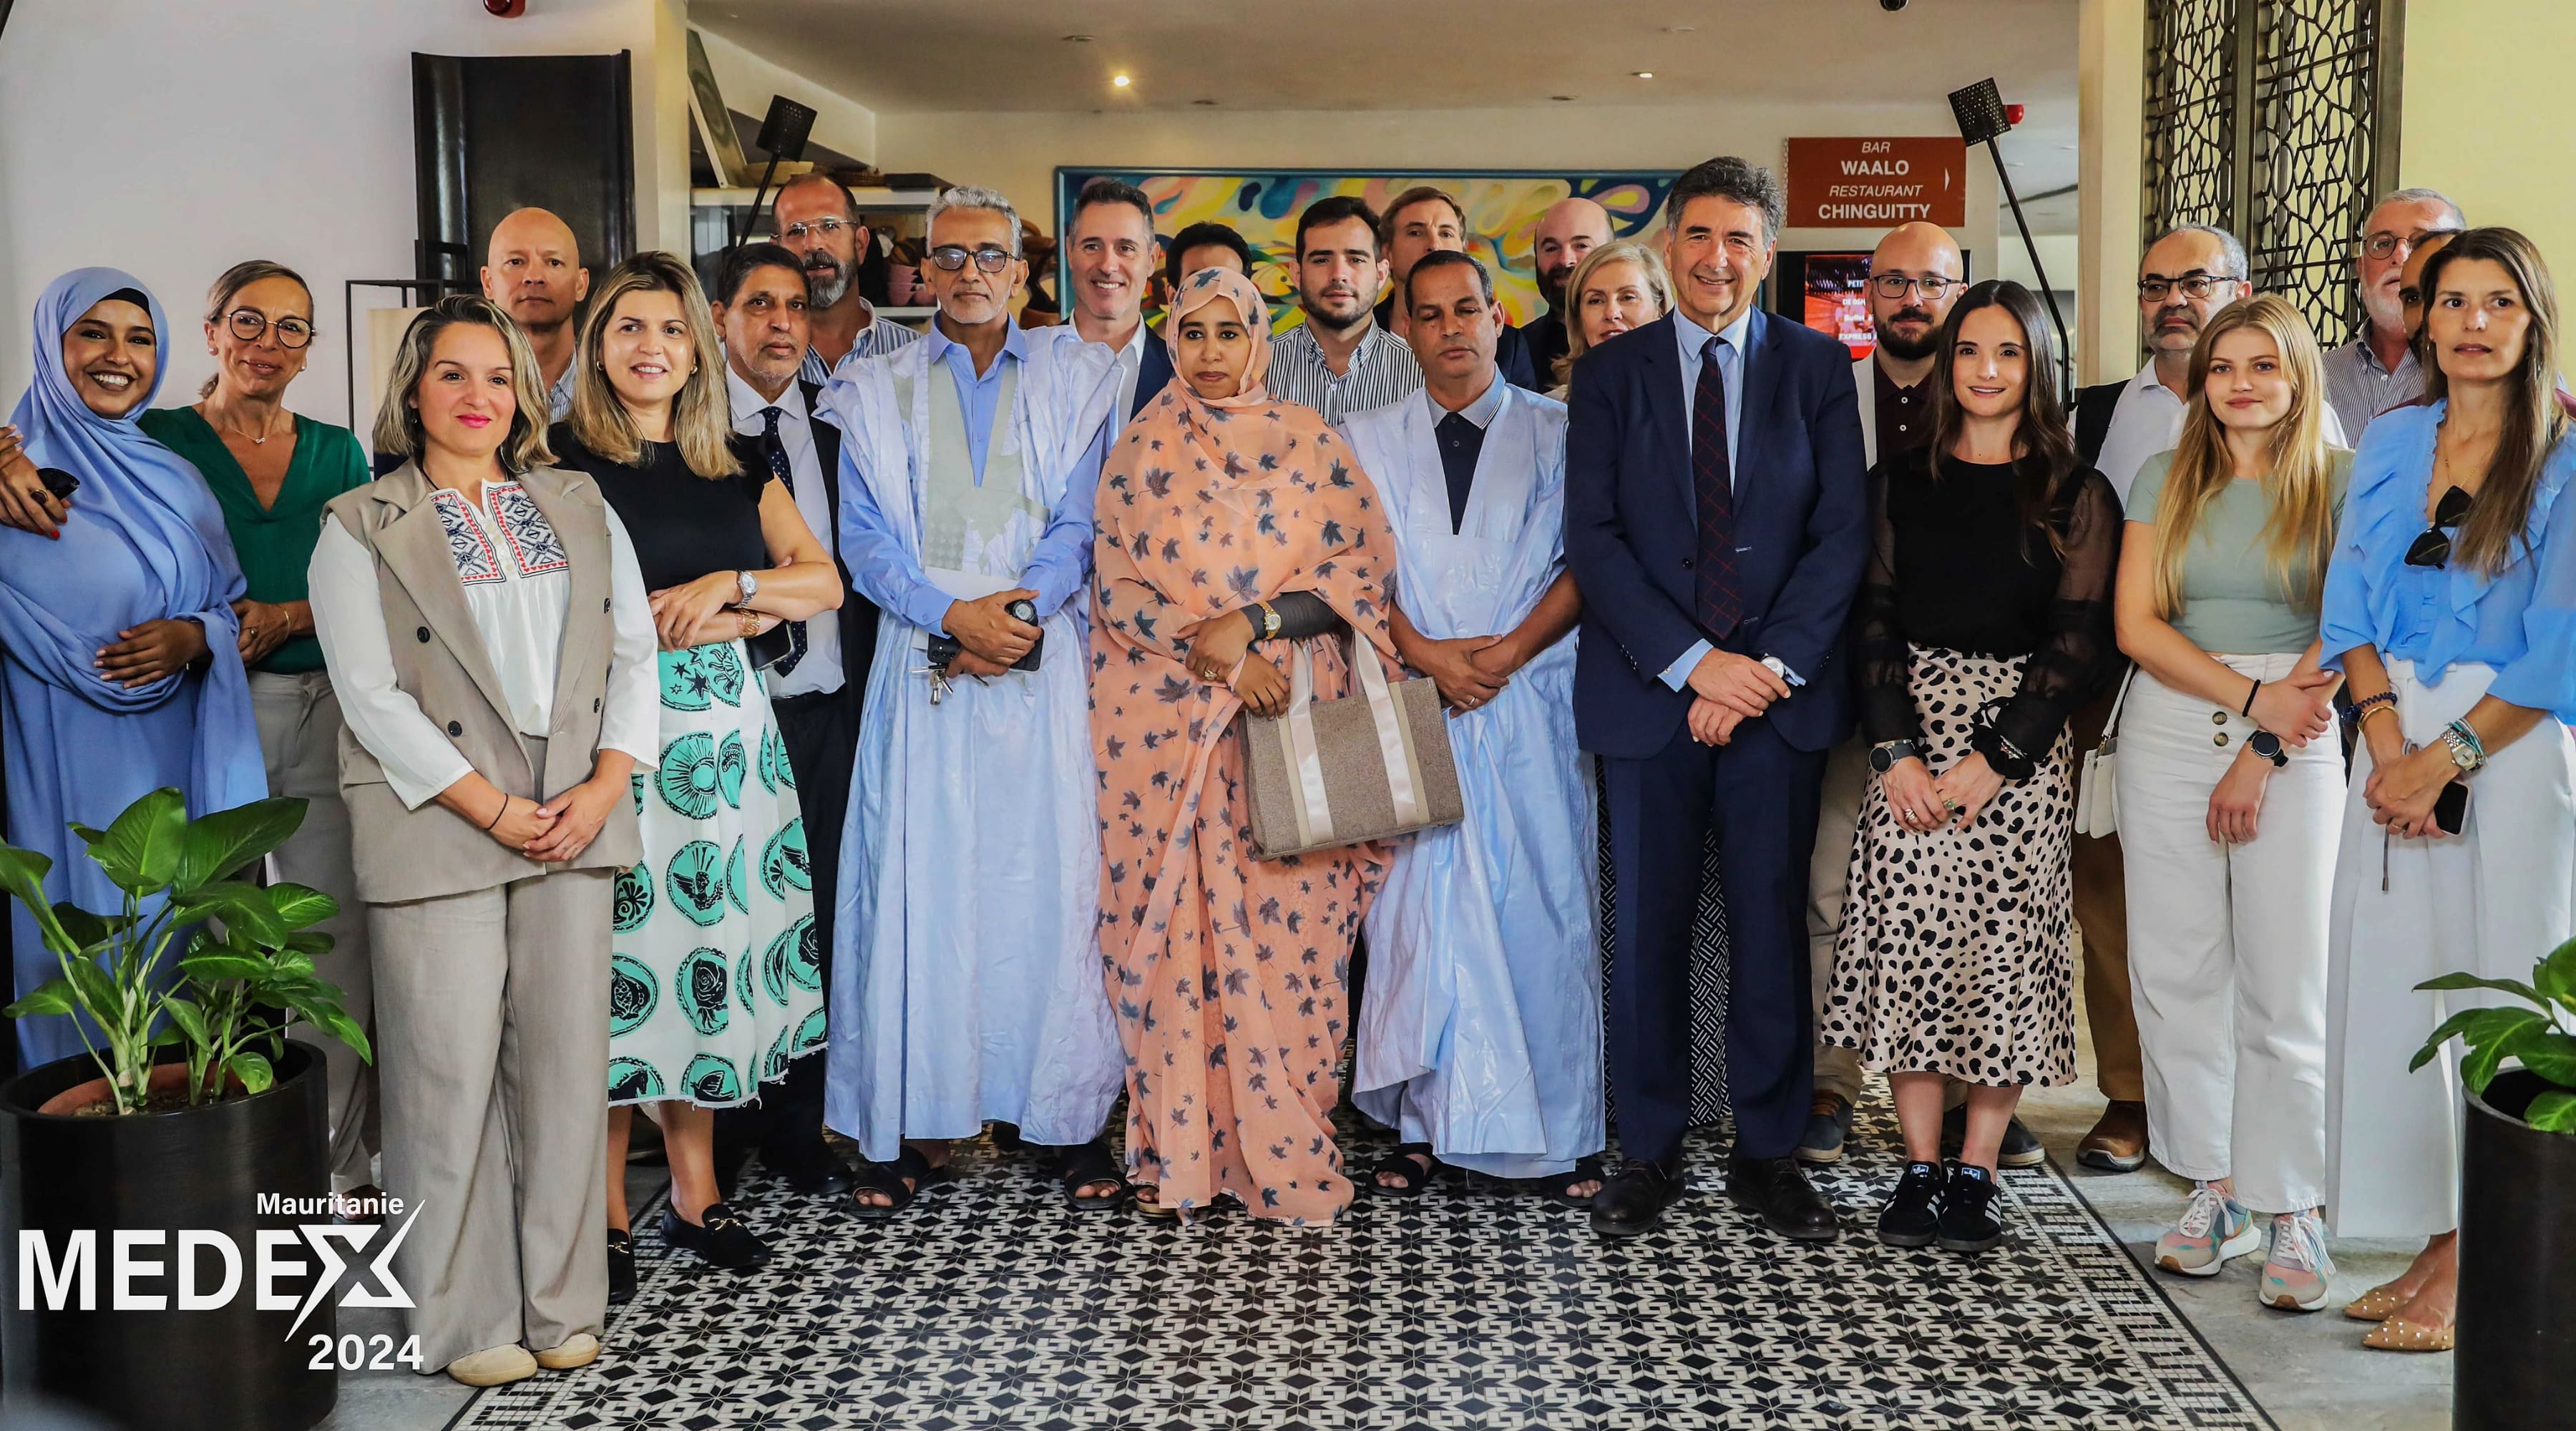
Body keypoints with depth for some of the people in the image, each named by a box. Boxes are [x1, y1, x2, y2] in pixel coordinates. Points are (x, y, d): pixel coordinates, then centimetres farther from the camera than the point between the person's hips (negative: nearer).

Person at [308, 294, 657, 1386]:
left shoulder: (578, 507, 14)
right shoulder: (359, 528, 3)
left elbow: (634, 653, 9)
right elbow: (374, 697, -6)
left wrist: (604, 785, -5)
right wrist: (494, 809, -12)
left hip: (576, 819, 3)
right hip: (437, 830, -3)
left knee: (567, 1058, 4)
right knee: (452, 1072, -2)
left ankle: (562, 1300, 15)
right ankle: (468, 1317, 9)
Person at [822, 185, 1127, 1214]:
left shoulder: (1073, 375, 11)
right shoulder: (875, 388, 11)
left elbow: (1079, 521, 4)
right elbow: (866, 540, 3)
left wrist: (1024, 605, -14)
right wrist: (957, 614, -13)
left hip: (1042, 665, 0)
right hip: (922, 667, 0)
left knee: (1053, 884, -1)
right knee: (914, 885, -2)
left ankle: (1069, 1120, 8)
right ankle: (913, 1124, 6)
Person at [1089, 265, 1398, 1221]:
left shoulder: (1312, 445, 7)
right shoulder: (1140, 453, 8)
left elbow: (1363, 567, 1)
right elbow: (1117, 588, 1)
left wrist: (1253, 623, -12)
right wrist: (1216, 653, -13)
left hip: (1293, 723, 0)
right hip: (1168, 724, 0)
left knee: (1287, 928, -2)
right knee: (1175, 930, -1)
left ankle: (1284, 1151, 8)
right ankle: (1179, 1149, 9)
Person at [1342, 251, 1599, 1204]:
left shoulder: (1558, 433, 9)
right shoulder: (1365, 440, 13)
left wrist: (1511, 647, -11)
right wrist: (1423, 650, -10)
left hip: (1532, 701, -1)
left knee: (1542, 904, -2)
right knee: (1418, 904, -2)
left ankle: (1561, 1132, 4)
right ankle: (1423, 1122, 5)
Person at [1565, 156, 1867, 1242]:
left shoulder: (1818, 367, 7)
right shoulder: (1610, 373, 7)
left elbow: (1843, 532, 1)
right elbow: (1592, 538, -2)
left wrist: (1771, 666, -11)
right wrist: (1694, 662, -12)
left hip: (1781, 694, 0)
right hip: (1650, 693, 0)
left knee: (1772, 927, 5)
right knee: (1649, 929, 5)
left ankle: (1768, 1152, 19)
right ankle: (1650, 1152, 18)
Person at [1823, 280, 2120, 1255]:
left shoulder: (2076, 496, 4)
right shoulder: (1900, 483, 9)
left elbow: (2078, 642, -2)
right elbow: (1874, 620, 4)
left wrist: (1995, 760, -11)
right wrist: (1896, 750, -8)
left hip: (2023, 746, -1)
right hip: (1911, 741, 1)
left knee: (2005, 954, -1)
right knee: (1907, 945, -1)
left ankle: (1976, 1174, 8)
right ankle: (1919, 1168, 8)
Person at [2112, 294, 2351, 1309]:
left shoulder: (2339, 483, 2)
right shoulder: (2164, 481, 9)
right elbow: (2136, 624, 1)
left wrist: (2264, 749, -11)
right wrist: (2253, 694, -11)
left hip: (2294, 745, -3)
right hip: (2169, 732, 3)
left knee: (2284, 980, -3)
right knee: (2176, 969, 3)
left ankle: (2293, 1212, 7)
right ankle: (2216, 1192, 15)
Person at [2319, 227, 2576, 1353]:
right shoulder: (2390, 442, 11)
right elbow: (2353, 604, 6)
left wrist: (2447, 756, -13)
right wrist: (2388, 745, -6)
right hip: (2397, 739, 5)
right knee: (2391, 978, 3)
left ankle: (2474, 1272, 6)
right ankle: (2433, 1243, 15)